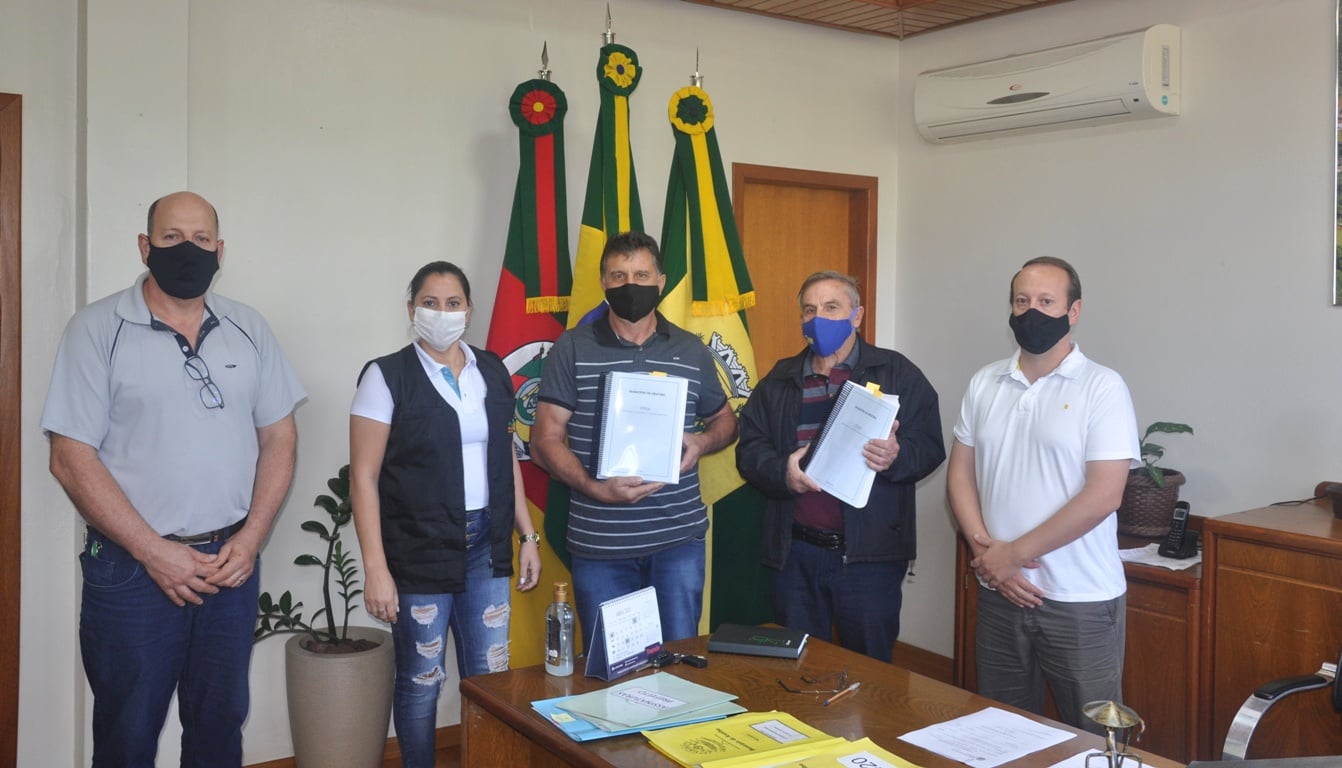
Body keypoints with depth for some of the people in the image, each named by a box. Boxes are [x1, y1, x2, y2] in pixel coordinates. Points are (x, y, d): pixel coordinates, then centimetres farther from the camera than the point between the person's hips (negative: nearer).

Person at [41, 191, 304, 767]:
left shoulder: (249, 330, 6)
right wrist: (153, 551, -14)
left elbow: (279, 437, 7)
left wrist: (250, 538, -5)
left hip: (232, 564, 3)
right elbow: (71, 458, -10)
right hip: (131, 569, -3)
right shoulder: (99, 329, -6)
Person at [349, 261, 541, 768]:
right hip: (421, 552, -4)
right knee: (421, 682, 7)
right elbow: (364, 477, -9)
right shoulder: (387, 376, -7)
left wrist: (528, 536, 11)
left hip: (487, 545, 4)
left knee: (491, 677, 10)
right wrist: (376, 569, -15)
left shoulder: (492, 371, 8)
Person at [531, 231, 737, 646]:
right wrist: (596, 488, -19)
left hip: (679, 538, 2)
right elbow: (546, 441, -4)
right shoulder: (573, 348, -1)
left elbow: (725, 420, 19)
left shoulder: (691, 351, 7)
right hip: (599, 545, -1)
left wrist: (702, 442, -5)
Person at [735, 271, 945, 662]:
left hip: (870, 553, -3)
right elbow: (750, 449, 7)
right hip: (795, 552, 3)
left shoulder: (897, 373, 4)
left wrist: (897, 457, -24)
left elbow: (930, 446, -3)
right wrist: (781, 472, -13)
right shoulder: (779, 380, 12)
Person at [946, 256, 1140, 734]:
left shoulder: (1102, 387, -8)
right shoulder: (984, 384, 6)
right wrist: (986, 552, -8)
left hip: (1080, 600, -4)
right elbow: (960, 474, 7)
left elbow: (1103, 495, -16)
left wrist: (1013, 554, -14)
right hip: (999, 593, 4)